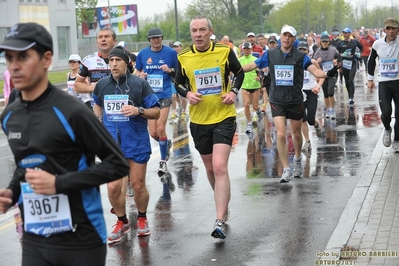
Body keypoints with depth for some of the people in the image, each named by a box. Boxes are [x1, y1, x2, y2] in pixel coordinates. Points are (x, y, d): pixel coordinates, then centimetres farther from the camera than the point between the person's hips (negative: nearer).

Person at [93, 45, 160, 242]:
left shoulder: (140, 84, -6)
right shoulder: (102, 85, 3)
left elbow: (156, 112, -4)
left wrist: (138, 111, -20)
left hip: (137, 143, -2)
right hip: (112, 144, 2)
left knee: (138, 185, 7)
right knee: (113, 187, -4)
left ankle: (142, 219, 33)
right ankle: (122, 222, 20)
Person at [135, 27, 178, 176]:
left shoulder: (170, 52, -2)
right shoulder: (143, 54, 4)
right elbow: (137, 72, 14)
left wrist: (170, 70, -17)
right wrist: (140, 76, -8)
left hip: (164, 95, -3)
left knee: (160, 129, -11)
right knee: (153, 133, 4)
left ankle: (163, 161, 6)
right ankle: (167, 144, 37)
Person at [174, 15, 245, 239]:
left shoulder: (225, 51, -7)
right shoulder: (184, 57, -3)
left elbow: (239, 72, 10)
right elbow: (179, 83, 11)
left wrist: (234, 91, -8)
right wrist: (187, 94, -10)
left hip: (224, 117, -3)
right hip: (199, 120, 3)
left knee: (220, 167, -16)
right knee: (210, 168, 15)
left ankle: (220, 222, -17)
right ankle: (224, 205, 39)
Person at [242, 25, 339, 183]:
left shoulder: (300, 56, -5)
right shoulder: (270, 54, 0)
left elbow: (315, 71, -15)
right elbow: (252, 66, 7)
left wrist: (328, 73, -34)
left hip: (295, 100, 0)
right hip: (277, 100, 0)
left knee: (296, 134, 14)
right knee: (280, 135, -11)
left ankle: (298, 159, 42)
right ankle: (286, 170, -2)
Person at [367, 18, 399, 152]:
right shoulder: (377, 44, 1)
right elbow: (371, 61, 17)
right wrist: (370, 78, 17)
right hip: (384, 82, 1)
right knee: (386, 112, -11)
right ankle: (387, 130, 23)